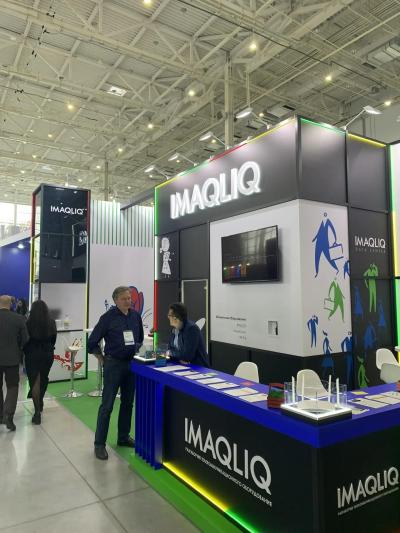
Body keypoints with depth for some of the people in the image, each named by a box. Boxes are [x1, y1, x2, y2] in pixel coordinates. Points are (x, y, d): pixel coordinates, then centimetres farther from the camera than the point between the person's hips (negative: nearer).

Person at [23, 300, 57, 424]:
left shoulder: (29, 323, -13)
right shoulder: (51, 323, -5)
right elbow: (54, 339, 4)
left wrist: (25, 352, 11)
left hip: (32, 355, -3)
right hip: (47, 354, 3)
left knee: (34, 382, 2)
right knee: (43, 380, 21)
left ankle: (38, 411, -1)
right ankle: (40, 402, 38)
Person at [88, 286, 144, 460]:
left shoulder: (136, 316, 3)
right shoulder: (108, 317, -10)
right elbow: (92, 342, -6)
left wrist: (136, 352, 11)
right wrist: (103, 360, -4)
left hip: (132, 364, 5)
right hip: (114, 364, -5)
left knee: (128, 403, 14)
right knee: (107, 405, -1)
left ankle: (123, 437, 29)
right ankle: (99, 443, 10)